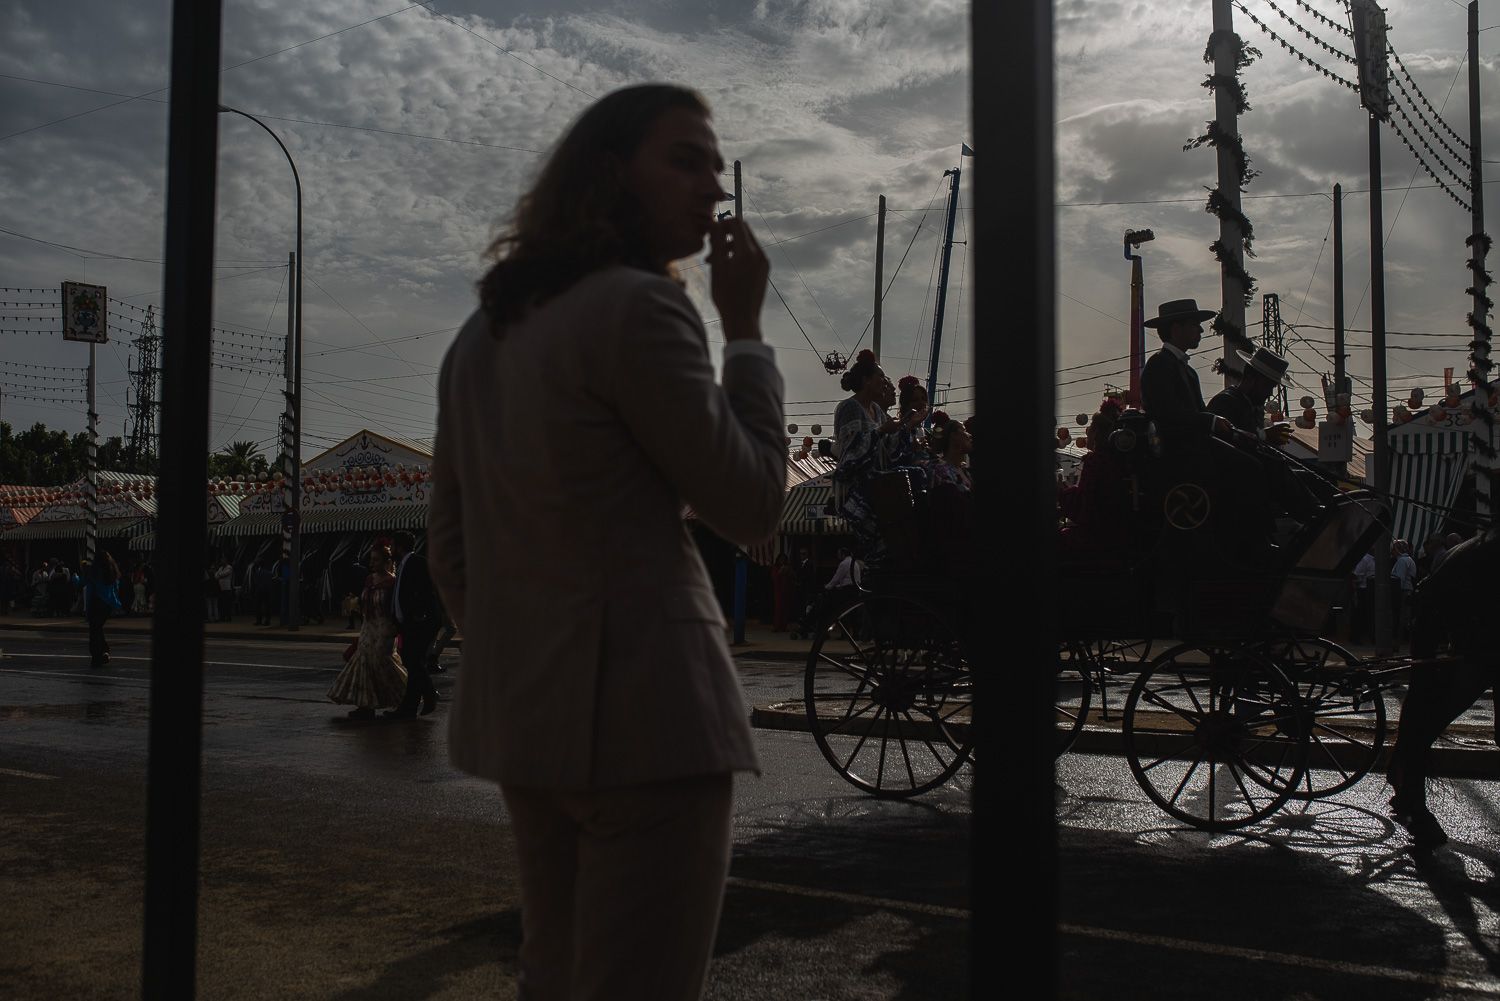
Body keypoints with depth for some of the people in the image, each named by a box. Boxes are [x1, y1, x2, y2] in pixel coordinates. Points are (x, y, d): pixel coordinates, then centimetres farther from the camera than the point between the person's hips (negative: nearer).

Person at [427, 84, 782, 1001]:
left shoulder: (486, 329, 15)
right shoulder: (640, 307, -11)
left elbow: (451, 543, 17)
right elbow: (752, 509, -10)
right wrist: (745, 327, -3)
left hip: (520, 717, 9)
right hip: (645, 716, -9)